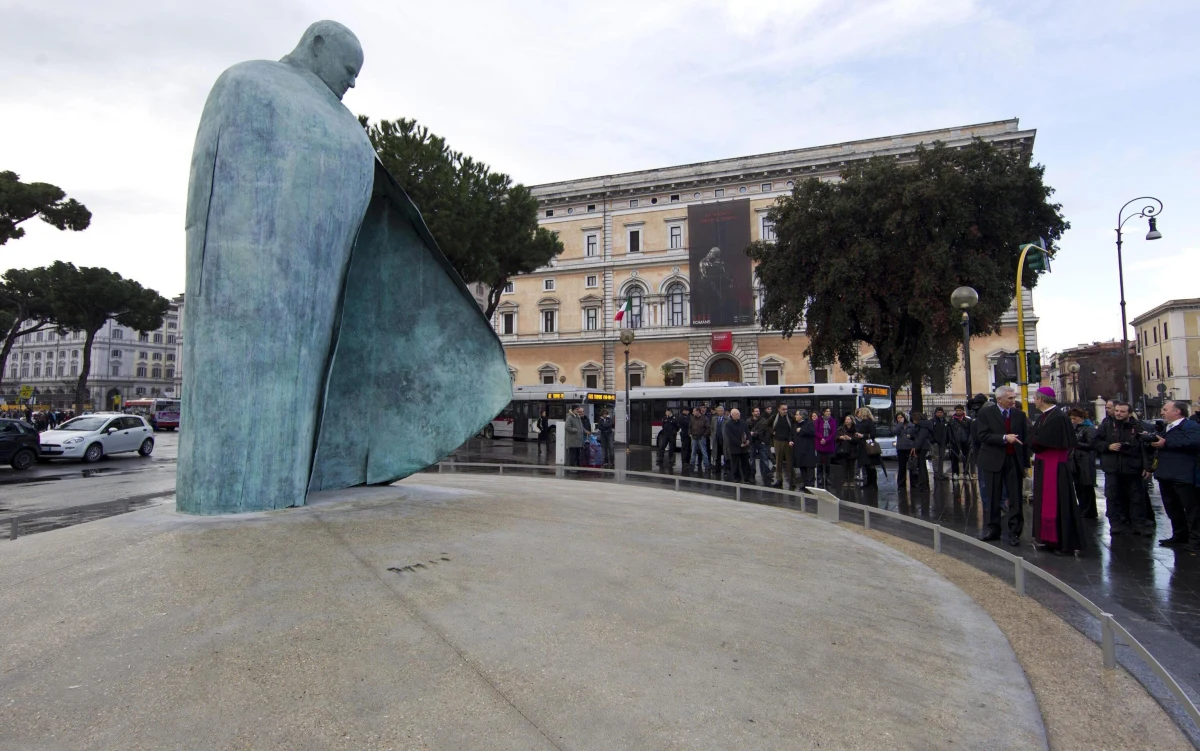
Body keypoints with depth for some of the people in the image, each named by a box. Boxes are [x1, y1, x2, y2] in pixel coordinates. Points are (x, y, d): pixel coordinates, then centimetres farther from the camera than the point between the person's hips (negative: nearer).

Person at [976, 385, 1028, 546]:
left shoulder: (1019, 415, 6)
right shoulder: (986, 413, -3)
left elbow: (1024, 439, 7)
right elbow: (983, 436, -11)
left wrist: (1025, 463, 4)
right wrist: (1004, 438, -22)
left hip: (1014, 461, 2)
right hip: (993, 461, -2)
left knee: (1015, 499, 3)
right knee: (992, 499, 8)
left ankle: (1013, 532, 12)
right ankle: (991, 529, 20)